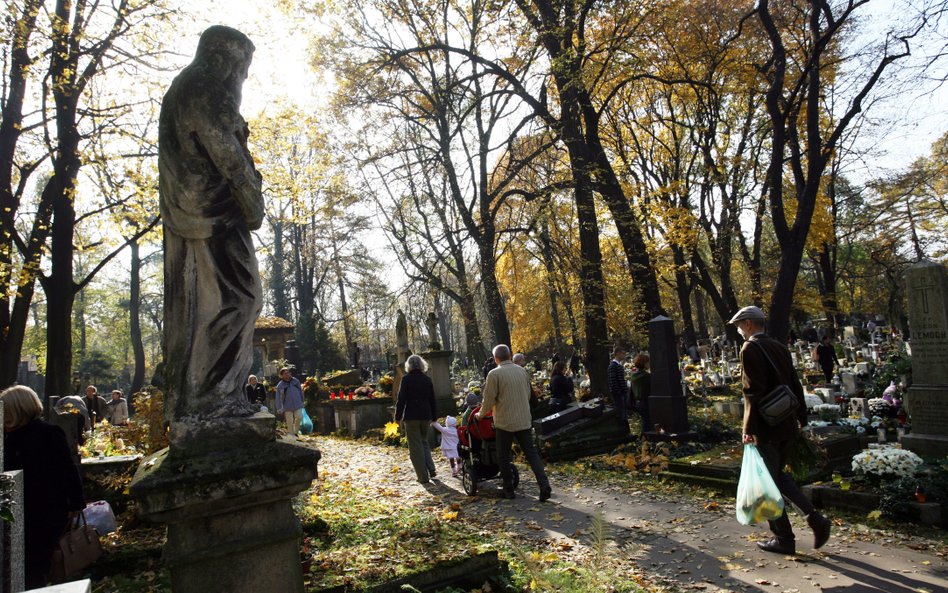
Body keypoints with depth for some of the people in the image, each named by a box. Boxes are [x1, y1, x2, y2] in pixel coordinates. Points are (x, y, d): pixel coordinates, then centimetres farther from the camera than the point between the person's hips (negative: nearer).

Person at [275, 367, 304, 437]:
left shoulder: (295, 381, 4)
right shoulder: (280, 385, -3)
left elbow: (300, 391, 16)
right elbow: (278, 398, 0)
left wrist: (302, 401, 19)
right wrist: (279, 409, -3)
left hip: (297, 405, 2)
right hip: (287, 406, -2)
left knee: (299, 417, -9)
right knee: (289, 422, -1)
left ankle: (296, 432, 13)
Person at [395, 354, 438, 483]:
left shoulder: (406, 379, -8)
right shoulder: (427, 379, 5)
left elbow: (401, 399, -11)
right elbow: (432, 400, 10)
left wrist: (398, 417, -4)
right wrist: (434, 417, 18)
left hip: (411, 417, -4)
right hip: (425, 416, 5)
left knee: (415, 446, 2)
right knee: (424, 441, 21)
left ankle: (423, 476, 3)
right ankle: (431, 469, 7)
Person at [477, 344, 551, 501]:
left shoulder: (494, 374, -12)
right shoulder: (522, 371, 4)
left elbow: (489, 399, -8)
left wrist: (481, 414, 10)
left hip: (505, 422, -4)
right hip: (524, 420, 4)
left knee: (504, 456, 10)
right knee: (531, 453, 8)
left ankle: (508, 490, 16)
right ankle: (544, 485, -2)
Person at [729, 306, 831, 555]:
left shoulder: (750, 349, -13)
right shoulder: (779, 347, 11)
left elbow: (753, 392, -20)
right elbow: (795, 385, 15)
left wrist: (749, 429, -19)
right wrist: (801, 417, 21)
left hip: (767, 428, -8)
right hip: (788, 425, 8)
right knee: (778, 475, 21)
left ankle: (784, 539, 12)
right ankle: (814, 518, 10)